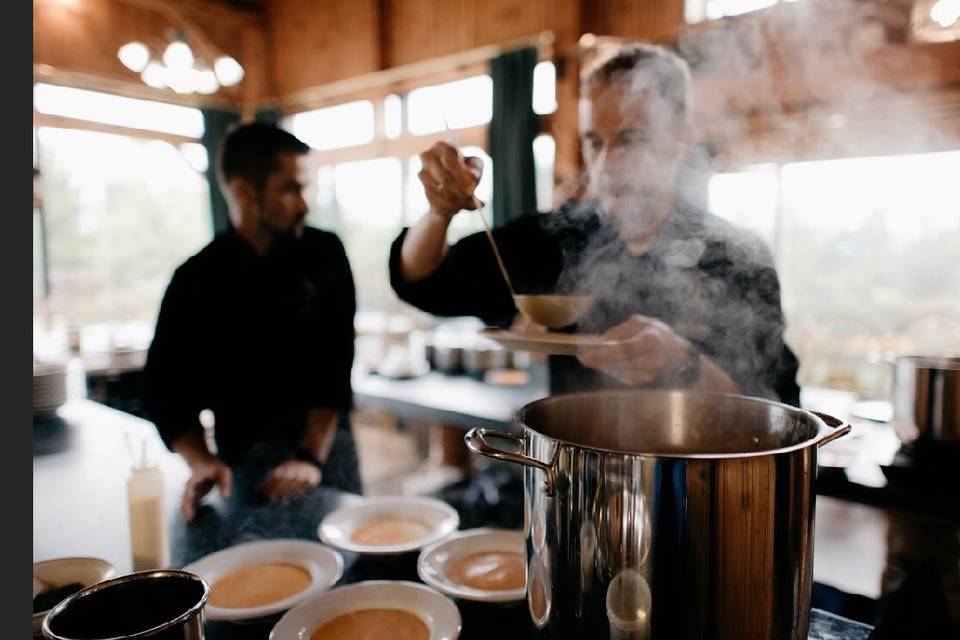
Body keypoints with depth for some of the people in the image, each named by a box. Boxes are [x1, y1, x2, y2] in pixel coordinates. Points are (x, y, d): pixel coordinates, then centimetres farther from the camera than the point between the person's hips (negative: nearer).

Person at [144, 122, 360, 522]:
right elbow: (168, 388, -5)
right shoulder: (196, 280, -5)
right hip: (242, 461, 0)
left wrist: (312, 456, -19)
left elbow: (335, 363, -11)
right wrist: (201, 461, -22)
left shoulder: (324, 255, -4)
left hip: (327, 446, 1)